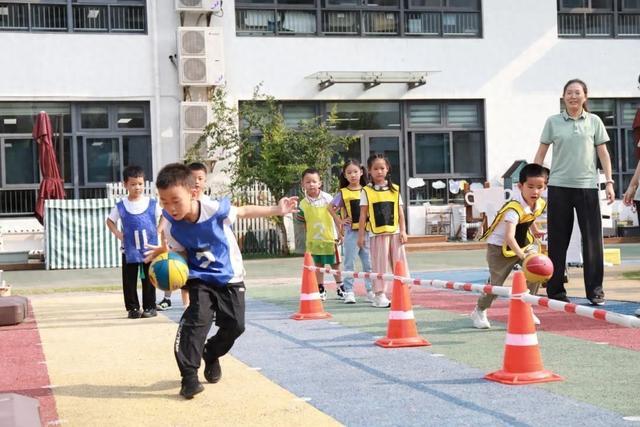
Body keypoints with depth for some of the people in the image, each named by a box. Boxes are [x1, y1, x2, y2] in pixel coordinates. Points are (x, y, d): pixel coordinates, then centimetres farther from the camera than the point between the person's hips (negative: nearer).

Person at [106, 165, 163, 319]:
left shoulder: (152, 204, -4)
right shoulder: (120, 206, -1)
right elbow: (110, 221, 13)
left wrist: (158, 230, -3)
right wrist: (118, 234, 0)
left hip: (149, 248, -1)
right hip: (130, 250, 1)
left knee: (148, 279, 5)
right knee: (129, 281, 4)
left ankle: (150, 307, 13)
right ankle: (133, 308, 12)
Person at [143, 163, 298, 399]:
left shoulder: (215, 209, -26)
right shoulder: (171, 226, -19)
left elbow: (243, 211, -7)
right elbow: (180, 254, -6)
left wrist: (276, 210, -3)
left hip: (230, 277, 1)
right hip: (200, 279, 0)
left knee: (234, 325, 3)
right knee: (196, 319, -22)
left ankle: (211, 355, 33)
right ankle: (189, 376, -17)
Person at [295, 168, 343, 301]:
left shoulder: (327, 198, -8)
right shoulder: (303, 203, -2)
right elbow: (304, 223, 7)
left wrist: (340, 232, -3)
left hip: (329, 238, -2)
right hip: (313, 239, 2)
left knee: (334, 264, 8)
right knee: (318, 265, 10)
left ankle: (340, 287, 24)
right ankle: (321, 290, 18)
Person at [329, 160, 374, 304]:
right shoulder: (342, 193, 2)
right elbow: (331, 208, 7)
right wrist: (340, 221, -2)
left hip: (367, 231, 2)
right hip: (351, 232, -2)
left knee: (369, 263, 7)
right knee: (349, 263, 1)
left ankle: (371, 292, 15)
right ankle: (349, 292, 6)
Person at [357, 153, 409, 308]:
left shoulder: (394, 189, 7)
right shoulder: (366, 191, 1)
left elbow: (400, 212, 9)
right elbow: (363, 214, 1)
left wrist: (403, 231, 2)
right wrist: (361, 235, -1)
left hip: (395, 232, 2)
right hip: (376, 233, -2)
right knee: (380, 264, 1)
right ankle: (379, 295, 7)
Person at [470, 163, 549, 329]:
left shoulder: (541, 204, -8)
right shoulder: (514, 208, -34)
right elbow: (509, 237, -45)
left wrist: (535, 230, 21)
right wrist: (521, 255, -56)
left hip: (524, 243, 7)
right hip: (499, 246, -7)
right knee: (496, 281, -8)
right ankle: (479, 311, 17)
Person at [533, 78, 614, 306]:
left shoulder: (594, 122, 7)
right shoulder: (553, 122, 5)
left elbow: (603, 153, 7)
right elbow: (541, 153, 7)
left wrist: (609, 182, -1)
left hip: (587, 186, 0)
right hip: (559, 187, 0)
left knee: (592, 239, 0)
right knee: (557, 240, 3)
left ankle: (595, 290, 9)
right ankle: (556, 290, 12)